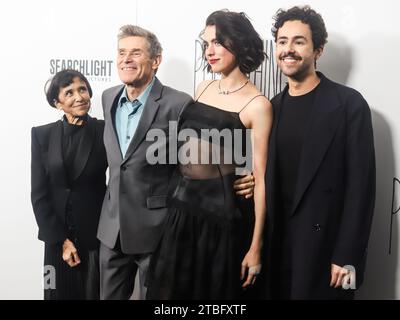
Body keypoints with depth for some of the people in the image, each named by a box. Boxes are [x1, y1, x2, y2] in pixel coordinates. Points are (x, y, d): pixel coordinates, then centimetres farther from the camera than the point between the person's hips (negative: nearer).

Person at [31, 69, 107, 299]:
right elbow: (39, 194, -2)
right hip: (57, 236, 2)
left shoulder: (106, 131, -6)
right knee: (61, 293, 14)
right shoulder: (42, 135, -1)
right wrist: (60, 240, -7)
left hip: (98, 235, -1)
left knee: (96, 293, 10)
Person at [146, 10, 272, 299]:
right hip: (181, 206, 6)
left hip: (220, 210, -6)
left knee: (215, 292, 10)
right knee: (170, 289, 14)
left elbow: (261, 178, -10)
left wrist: (255, 246, -10)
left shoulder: (257, 104, -10)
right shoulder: (204, 88, 9)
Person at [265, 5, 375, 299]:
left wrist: (347, 256, -15)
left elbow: (360, 185, -12)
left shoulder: (349, 104, -9)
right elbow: (271, 178, 11)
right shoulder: (273, 107, 7)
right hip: (277, 243, 5)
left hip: (325, 247, -5)